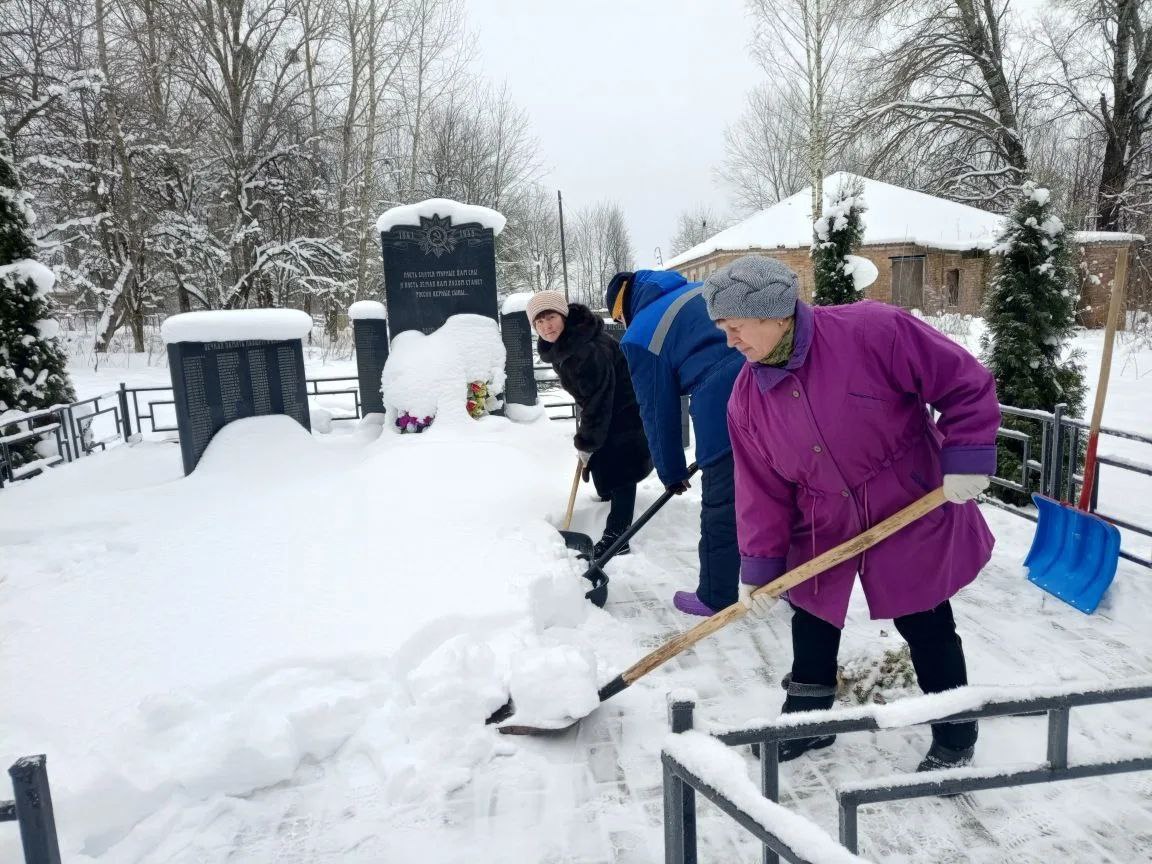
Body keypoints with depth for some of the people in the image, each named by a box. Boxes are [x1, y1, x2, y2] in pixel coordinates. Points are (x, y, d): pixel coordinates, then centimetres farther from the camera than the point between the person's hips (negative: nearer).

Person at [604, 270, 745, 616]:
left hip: (724, 411, -7)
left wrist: (671, 470, 21)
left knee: (720, 510, 8)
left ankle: (715, 597, 24)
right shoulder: (701, 290, 22)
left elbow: (659, 411, 9)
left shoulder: (640, 336, 6)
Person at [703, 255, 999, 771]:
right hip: (822, 528, 5)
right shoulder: (748, 396, -7)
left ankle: (955, 738, 33)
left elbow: (966, 384, -16)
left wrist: (966, 458, -22)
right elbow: (762, 488, -2)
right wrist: (758, 567, -4)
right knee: (811, 626, 15)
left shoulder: (872, 330, -24)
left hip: (913, 513, -4)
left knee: (926, 629, 10)